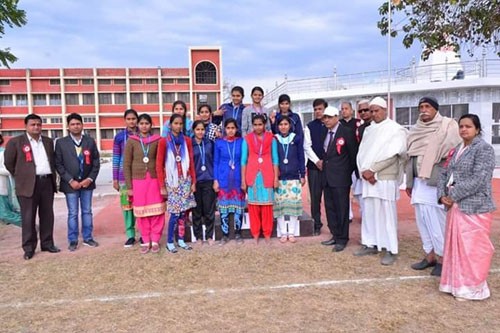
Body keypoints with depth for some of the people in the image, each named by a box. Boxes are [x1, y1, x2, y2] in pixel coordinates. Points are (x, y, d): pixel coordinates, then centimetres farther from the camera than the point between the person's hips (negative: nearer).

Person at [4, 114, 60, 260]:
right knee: (28, 217, 1)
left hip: (47, 183, 4)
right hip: (28, 185, -4)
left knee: (47, 215, 9)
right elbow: (8, 163, 5)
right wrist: (21, 176, 7)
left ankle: (47, 243, 20)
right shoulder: (15, 142, -1)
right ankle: (29, 248, 9)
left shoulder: (48, 141, 13)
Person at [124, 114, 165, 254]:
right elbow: (126, 165, 2)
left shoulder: (157, 140, 3)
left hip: (155, 180, 0)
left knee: (157, 212, 1)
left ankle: (155, 240, 15)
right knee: (142, 212, 5)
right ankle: (145, 241, 19)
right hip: (138, 180, 0)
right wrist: (129, 186, -2)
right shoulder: (132, 141, 1)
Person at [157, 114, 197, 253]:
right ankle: (169, 242, 10)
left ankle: (181, 240, 19)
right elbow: (159, 165, -5)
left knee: (184, 212, 5)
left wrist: (193, 182, 4)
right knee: (175, 213, -5)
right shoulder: (164, 142, -5)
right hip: (172, 181, -3)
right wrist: (162, 186, -7)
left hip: (185, 180, 4)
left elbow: (191, 163, 7)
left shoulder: (187, 141, 6)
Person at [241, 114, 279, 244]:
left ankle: (267, 234, 12)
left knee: (267, 204, 2)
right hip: (252, 174, 0)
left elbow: (275, 159, 5)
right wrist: (243, 180, -1)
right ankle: (255, 234, 13)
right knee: (253, 204, 3)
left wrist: (276, 177, -1)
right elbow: (243, 160, 3)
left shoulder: (271, 138, 5)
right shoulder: (247, 139, 4)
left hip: (267, 174, 0)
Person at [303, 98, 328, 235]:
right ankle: (316, 224, 14)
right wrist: (317, 161, -7)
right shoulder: (310, 126, 7)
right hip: (314, 165, 1)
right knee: (315, 196, 3)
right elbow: (307, 147, 3)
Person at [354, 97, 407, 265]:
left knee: (386, 213, -4)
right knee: (369, 212, 9)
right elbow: (361, 152, 10)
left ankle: (391, 250, 4)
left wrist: (372, 170, -14)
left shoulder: (395, 129, -2)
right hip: (368, 178, 6)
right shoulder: (369, 130, 15)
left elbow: (392, 154, -12)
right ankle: (370, 244, 20)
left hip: (385, 179, -5)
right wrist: (364, 171, -7)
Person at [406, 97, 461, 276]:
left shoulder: (448, 125, -4)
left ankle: (442, 259, 11)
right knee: (422, 221, 10)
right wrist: (409, 182, 14)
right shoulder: (416, 130, 13)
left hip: (437, 182, -6)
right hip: (419, 182, 6)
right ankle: (429, 256, 22)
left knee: (438, 222, -2)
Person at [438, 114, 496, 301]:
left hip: (474, 207, -8)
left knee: (471, 248, -1)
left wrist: (453, 196, -17)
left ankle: (471, 287, 13)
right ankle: (458, 283, 27)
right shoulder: (457, 150, 14)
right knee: (456, 246, 14)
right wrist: (442, 195, -4)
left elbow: (478, 180, -20)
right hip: (455, 207, 8)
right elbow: (445, 173, 12)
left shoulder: (484, 149, -10)